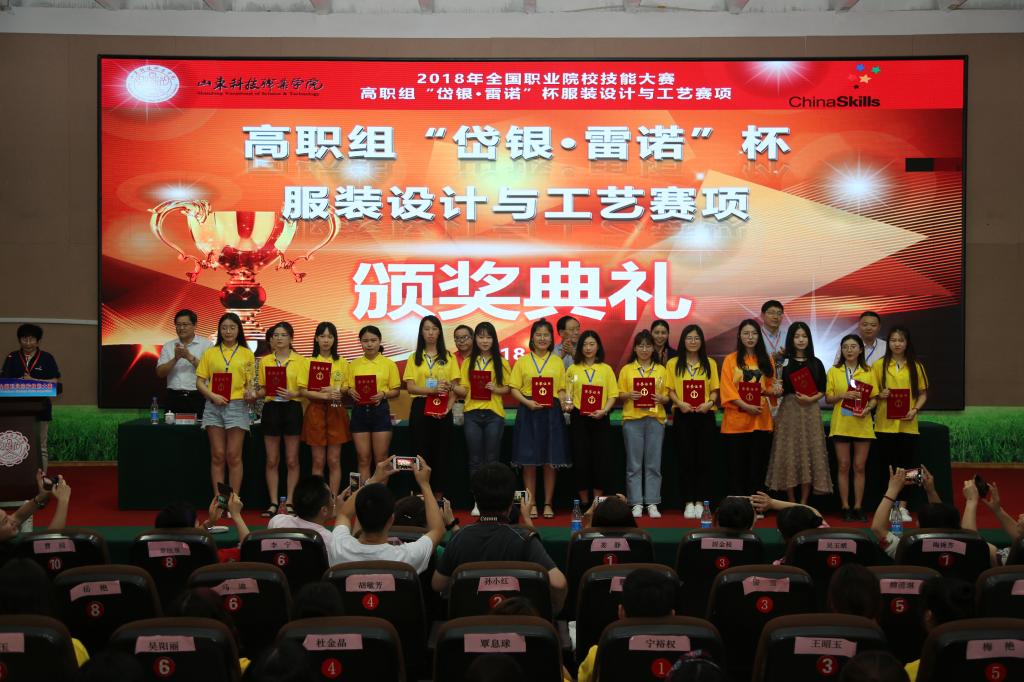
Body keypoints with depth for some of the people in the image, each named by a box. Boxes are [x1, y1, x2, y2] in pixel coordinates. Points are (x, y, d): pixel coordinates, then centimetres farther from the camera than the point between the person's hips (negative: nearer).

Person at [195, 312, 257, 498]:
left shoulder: (247, 354, 7)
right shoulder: (210, 353, 8)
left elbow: (250, 382, 8)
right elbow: (199, 382, 6)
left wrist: (250, 393, -14)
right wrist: (213, 396, -10)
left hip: (237, 406, -1)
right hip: (214, 407, 1)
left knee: (233, 456, -1)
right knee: (217, 456, 3)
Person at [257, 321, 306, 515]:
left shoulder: (300, 360, 2)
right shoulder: (265, 361, 9)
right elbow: (262, 388, 13)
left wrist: (291, 394, -23)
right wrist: (255, 394, -9)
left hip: (292, 408, -2)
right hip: (271, 408, 2)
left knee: (292, 460, 3)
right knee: (272, 460, 3)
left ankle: (289, 502, 10)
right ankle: (273, 503, 8)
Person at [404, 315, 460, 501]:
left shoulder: (448, 357, 9)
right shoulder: (414, 358, 7)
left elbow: (454, 387, 4)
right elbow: (410, 387, -3)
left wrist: (448, 407, -13)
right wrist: (432, 390, -19)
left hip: (443, 410, 0)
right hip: (420, 408, 0)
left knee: (441, 454, 1)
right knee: (422, 453, 0)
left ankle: (438, 497, 7)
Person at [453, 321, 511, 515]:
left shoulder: (501, 362, 7)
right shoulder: (468, 362, 10)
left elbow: (507, 389, 5)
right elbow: (463, 390, 5)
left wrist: (495, 389, -14)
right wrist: (452, 387, -14)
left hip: (494, 414, -1)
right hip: (472, 414, 1)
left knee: (491, 459, 1)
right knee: (475, 459, 3)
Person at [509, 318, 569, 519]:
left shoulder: (557, 362, 11)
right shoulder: (522, 361, 7)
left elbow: (562, 389, 9)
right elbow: (514, 388, 2)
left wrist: (565, 402, -11)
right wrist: (527, 402, -14)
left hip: (551, 413, 1)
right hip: (528, 413, -1)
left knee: (551, 461, 1)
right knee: (529, 461, 0)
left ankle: (548, 504, 9)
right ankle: (531, 504, 9)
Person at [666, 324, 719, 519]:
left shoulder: (710, 363, 10)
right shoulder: (674, 363, 7)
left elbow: (714, 390, 7)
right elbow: (670, 390, 3)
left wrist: (709, 403, -13)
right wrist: (680, 403, -15)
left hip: (705, 416, 1)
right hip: (682, 416, -1)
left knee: (703, 459, 0)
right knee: (686, 459, 0)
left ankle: (700, 502, 6)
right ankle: (688, 503, 4)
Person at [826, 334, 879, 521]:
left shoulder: (868, 372, 8)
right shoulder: (834, 371, 5)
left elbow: (874, 397, 7)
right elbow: (828, 399, 3)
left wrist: (868, 408, -12)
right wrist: (842, 395, -16)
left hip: (862, 425, 1)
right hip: (841, 425, -1)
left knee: (859, 467, 3)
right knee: (843, 466, 2)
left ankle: (858, 507, 10)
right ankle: (845, 507, 9)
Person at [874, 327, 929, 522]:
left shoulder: (915, 366, 5)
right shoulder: (879, 365, 3)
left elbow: (923, 393, 8)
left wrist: (915, 409, -9)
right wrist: (880, 395, -15)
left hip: (908, 424, 1)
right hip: (885, 423, -1)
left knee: (907, 465, 2)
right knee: (888, 465, 3)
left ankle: (902, 506, 11)